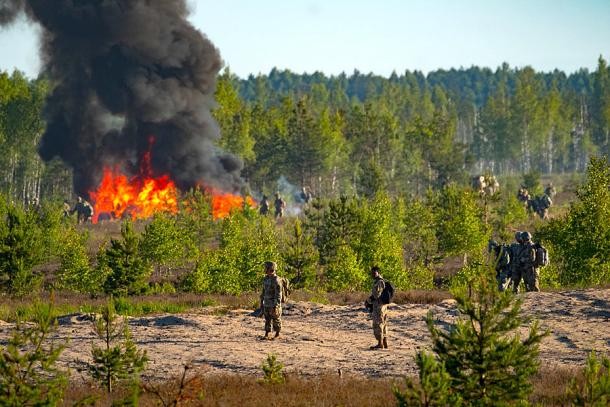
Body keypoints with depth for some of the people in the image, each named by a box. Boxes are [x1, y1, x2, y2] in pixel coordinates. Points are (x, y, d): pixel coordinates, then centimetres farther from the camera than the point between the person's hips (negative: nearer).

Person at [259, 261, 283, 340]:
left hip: (274, 304, -8)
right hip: (267, 304, 8)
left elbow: (278, 294, -20)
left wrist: (275, 306, -24)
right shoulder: (266, 279, 8)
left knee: (276, 320, 3)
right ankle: (266, 335, 9)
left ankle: (277, 335, 13)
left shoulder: (276, 280, -18)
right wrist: (261, 302, 17)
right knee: (267, 320, 7)